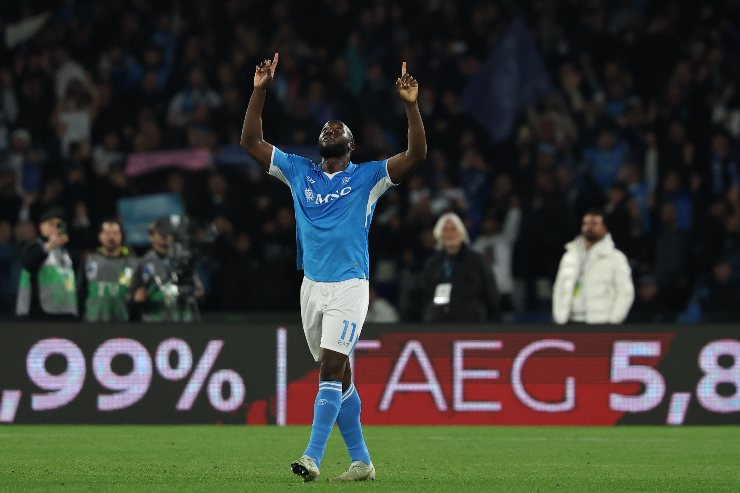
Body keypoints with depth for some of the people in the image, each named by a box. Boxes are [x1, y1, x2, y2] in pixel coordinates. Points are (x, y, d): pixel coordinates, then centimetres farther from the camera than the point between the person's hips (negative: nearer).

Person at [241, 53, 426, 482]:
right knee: (338, 375, 9)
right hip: (312, 285, 5)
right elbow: (251, 141, 12)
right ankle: (361, 461, 16)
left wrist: (411, 106, -19)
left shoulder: (368, 177, 2)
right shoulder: (299, 172, 12)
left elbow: (417, 155, -9)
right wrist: (260, 91, 3)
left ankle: (313, 458, -23)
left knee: (331, 369, -15)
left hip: (350, 286, -5)